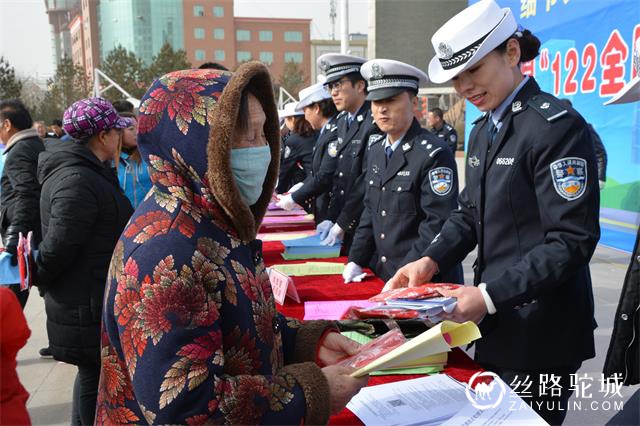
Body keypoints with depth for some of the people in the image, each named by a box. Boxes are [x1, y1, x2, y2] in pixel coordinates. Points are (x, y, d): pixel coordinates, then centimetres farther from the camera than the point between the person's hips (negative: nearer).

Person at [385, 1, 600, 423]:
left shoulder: (558, 126, -16)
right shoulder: (483, 130, 11)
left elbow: (572, 239, -20)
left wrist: (490, 295, -25)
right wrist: (431, 261, -5)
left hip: (542, 336, -8)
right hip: (495, 325, 8)